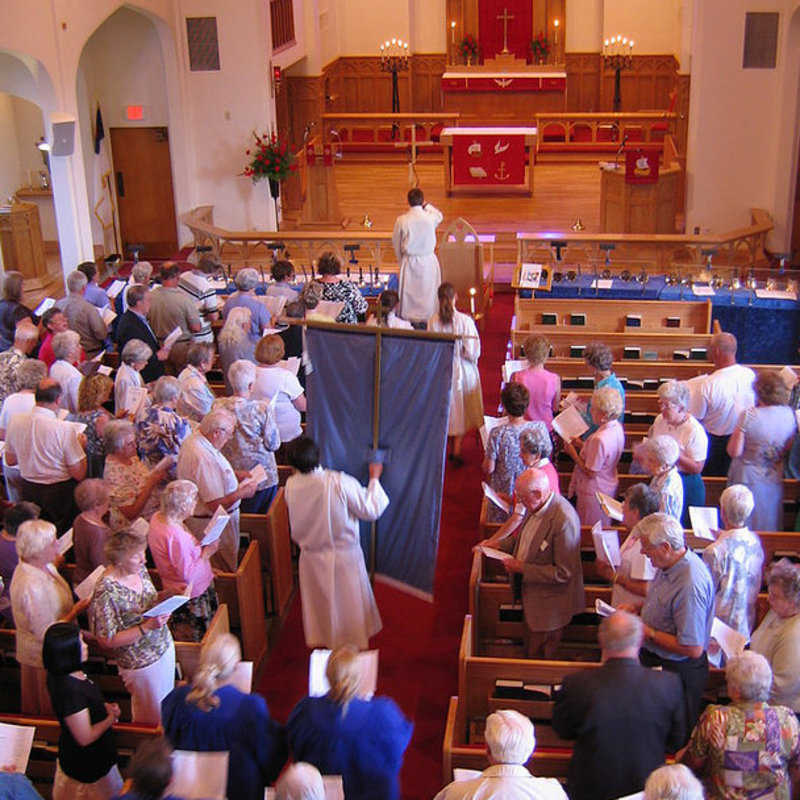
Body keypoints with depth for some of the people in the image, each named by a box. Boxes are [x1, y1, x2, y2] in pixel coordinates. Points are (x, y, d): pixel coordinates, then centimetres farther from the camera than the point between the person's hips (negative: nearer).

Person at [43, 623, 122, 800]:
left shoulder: (59, 674, -9)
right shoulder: (70, 690, -38)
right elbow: (85, 738, -29)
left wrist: (104, 707, -3)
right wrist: (112, 718, -14)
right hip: (88, 766, -8)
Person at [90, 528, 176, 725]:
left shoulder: (139, 569, -7)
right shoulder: (106, 593, -30)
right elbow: (108, 641, -24)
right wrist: (146, 627, -30)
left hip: (164, 646, 7)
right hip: (142, 663, -7)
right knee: (152, 719, 13)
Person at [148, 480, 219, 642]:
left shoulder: (157, 518, -3)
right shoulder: (175, 536, -32)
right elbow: (188, 573, -26)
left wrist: (200, 546, 7)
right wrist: (207, 553, -16)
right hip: (192, 597, -10)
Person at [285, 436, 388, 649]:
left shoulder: (290, 486, -15)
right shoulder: (340, 483, -29)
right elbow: (371, 510, -18)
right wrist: (374, 479, -7)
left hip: (311, 558, 3)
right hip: (344, 558, -3)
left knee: (318, 603, 23)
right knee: (349, 606, 18)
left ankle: (321, 642, 40)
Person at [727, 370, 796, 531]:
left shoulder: (748, 415, -20)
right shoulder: (790, 415, -5)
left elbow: (734, 452, -17)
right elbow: (788, 451, 6)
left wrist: (736, 433, -1)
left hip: (748, 478, -4)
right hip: (774, 481, 5)